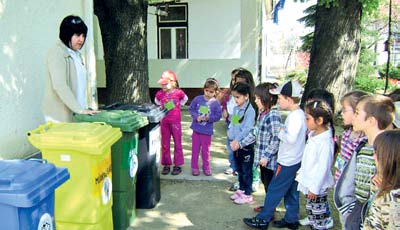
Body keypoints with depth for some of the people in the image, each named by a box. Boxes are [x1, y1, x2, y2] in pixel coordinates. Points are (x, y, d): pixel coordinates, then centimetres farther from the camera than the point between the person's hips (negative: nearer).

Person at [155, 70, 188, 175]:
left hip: (175, 121, -2)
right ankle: (166, 164, 20)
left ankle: (178, 165, 16)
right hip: (164, 122, 3)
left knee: (177, 143, 6)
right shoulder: (159, 94, -3)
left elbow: (184, 99, 12)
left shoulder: (179, 93, -9)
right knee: (165, 144, 9)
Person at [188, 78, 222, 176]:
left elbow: (218, 116, -5)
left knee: (206, 150, 11)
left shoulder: (215, 103, -8)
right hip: (196, 128, 1)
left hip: (207, 131, -1)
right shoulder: (197, 99, -5)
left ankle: (206, 167, 28)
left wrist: (209, 118, -20)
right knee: (195, 149, 11)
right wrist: (196, 117, -14)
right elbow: (191, 109, 1)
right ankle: (194, 167, 24)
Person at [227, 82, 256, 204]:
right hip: (236, 144, 8)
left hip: (246, 145, -8)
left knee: (246, 171, 5)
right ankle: (241, 190, 35)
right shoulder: (235, 109, 6)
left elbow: (247, 129, -23)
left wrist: (238, 141, -27)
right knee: (239, 169, 20)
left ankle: (247, 194, 16)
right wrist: (231, 137, -4)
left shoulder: (250, 110, -17)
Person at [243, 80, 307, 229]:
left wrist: (281, 133, -17)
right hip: (294, 160, 9)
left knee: (274, 190, 1)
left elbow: (291, 138, -33)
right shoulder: (299, 113, 7)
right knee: (291, 191, 18)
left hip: (287, 162, -9)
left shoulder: (295, 116, -22)